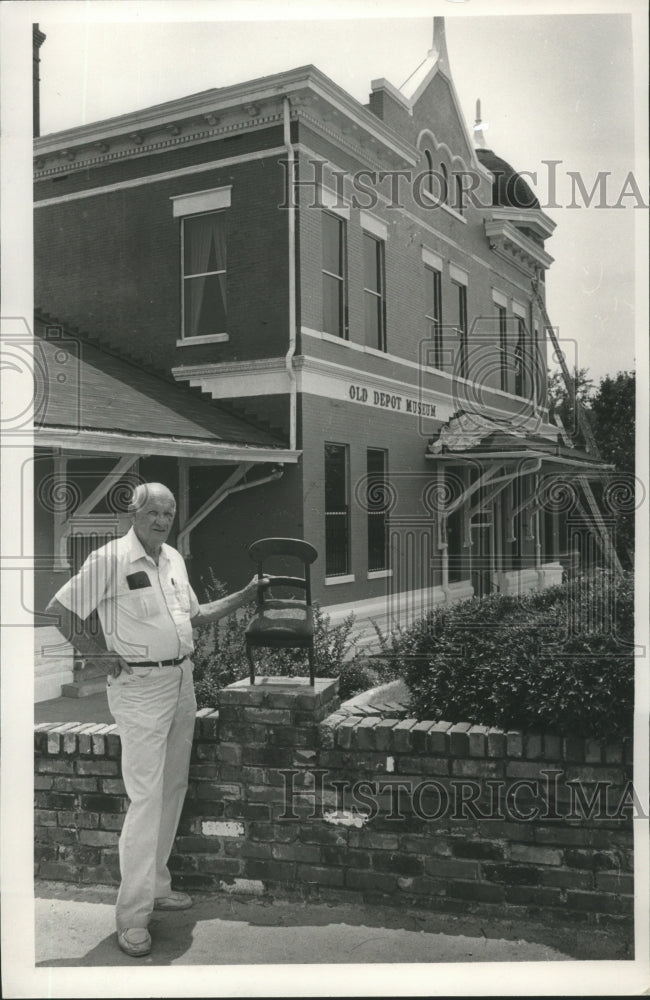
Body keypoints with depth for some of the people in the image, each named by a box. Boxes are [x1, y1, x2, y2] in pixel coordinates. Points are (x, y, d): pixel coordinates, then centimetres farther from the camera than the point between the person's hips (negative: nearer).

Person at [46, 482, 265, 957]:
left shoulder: (174, 559, 10)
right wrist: (99, 658, -11)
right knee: (146, 797, -8)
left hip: (182, 680, 8)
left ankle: (156, 885, 29)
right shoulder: (110, 558, -13)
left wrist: (245, 596, 12)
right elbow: (61, 610, -10)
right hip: (140, 686, -8)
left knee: (174, 788, 14)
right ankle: (133, 914, 1)